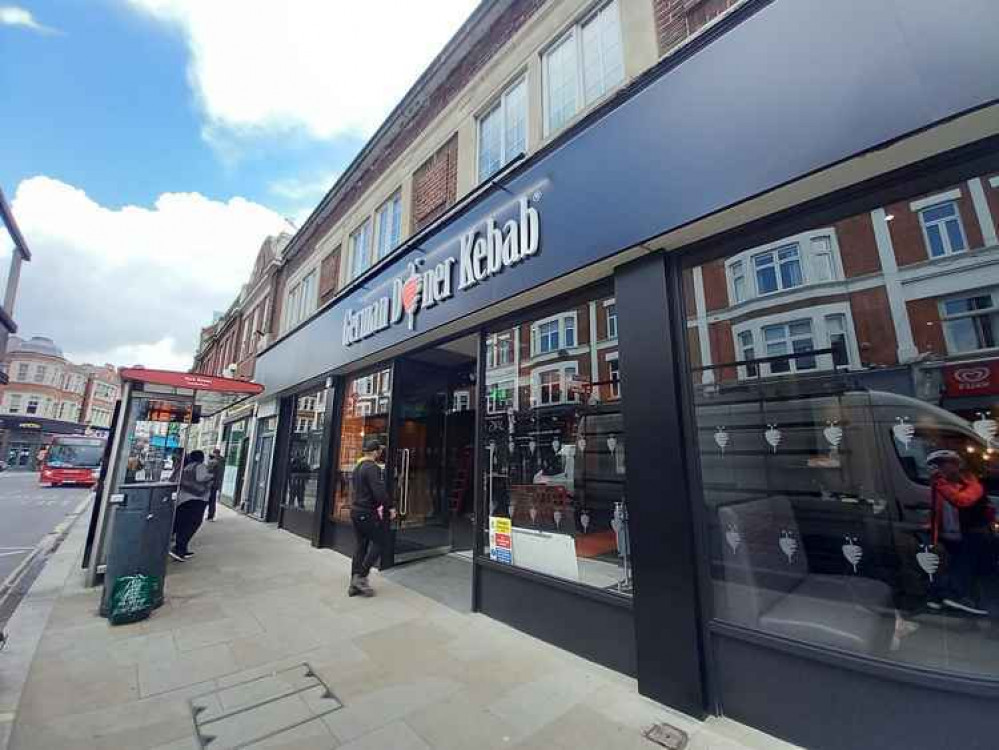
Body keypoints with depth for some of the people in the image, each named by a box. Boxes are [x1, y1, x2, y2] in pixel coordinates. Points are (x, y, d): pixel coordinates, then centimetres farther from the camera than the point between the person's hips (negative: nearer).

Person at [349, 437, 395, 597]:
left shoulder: (358, 466, 12)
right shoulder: (372, 468, -19)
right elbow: (380, 491, -25)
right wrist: (390, 507, -12)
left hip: (356, 510, 9)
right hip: (367, 513, -9)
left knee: (360, 546, 14)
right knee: (377, 544, 3)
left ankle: (354, 585, 19)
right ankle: (361, 577, 2)